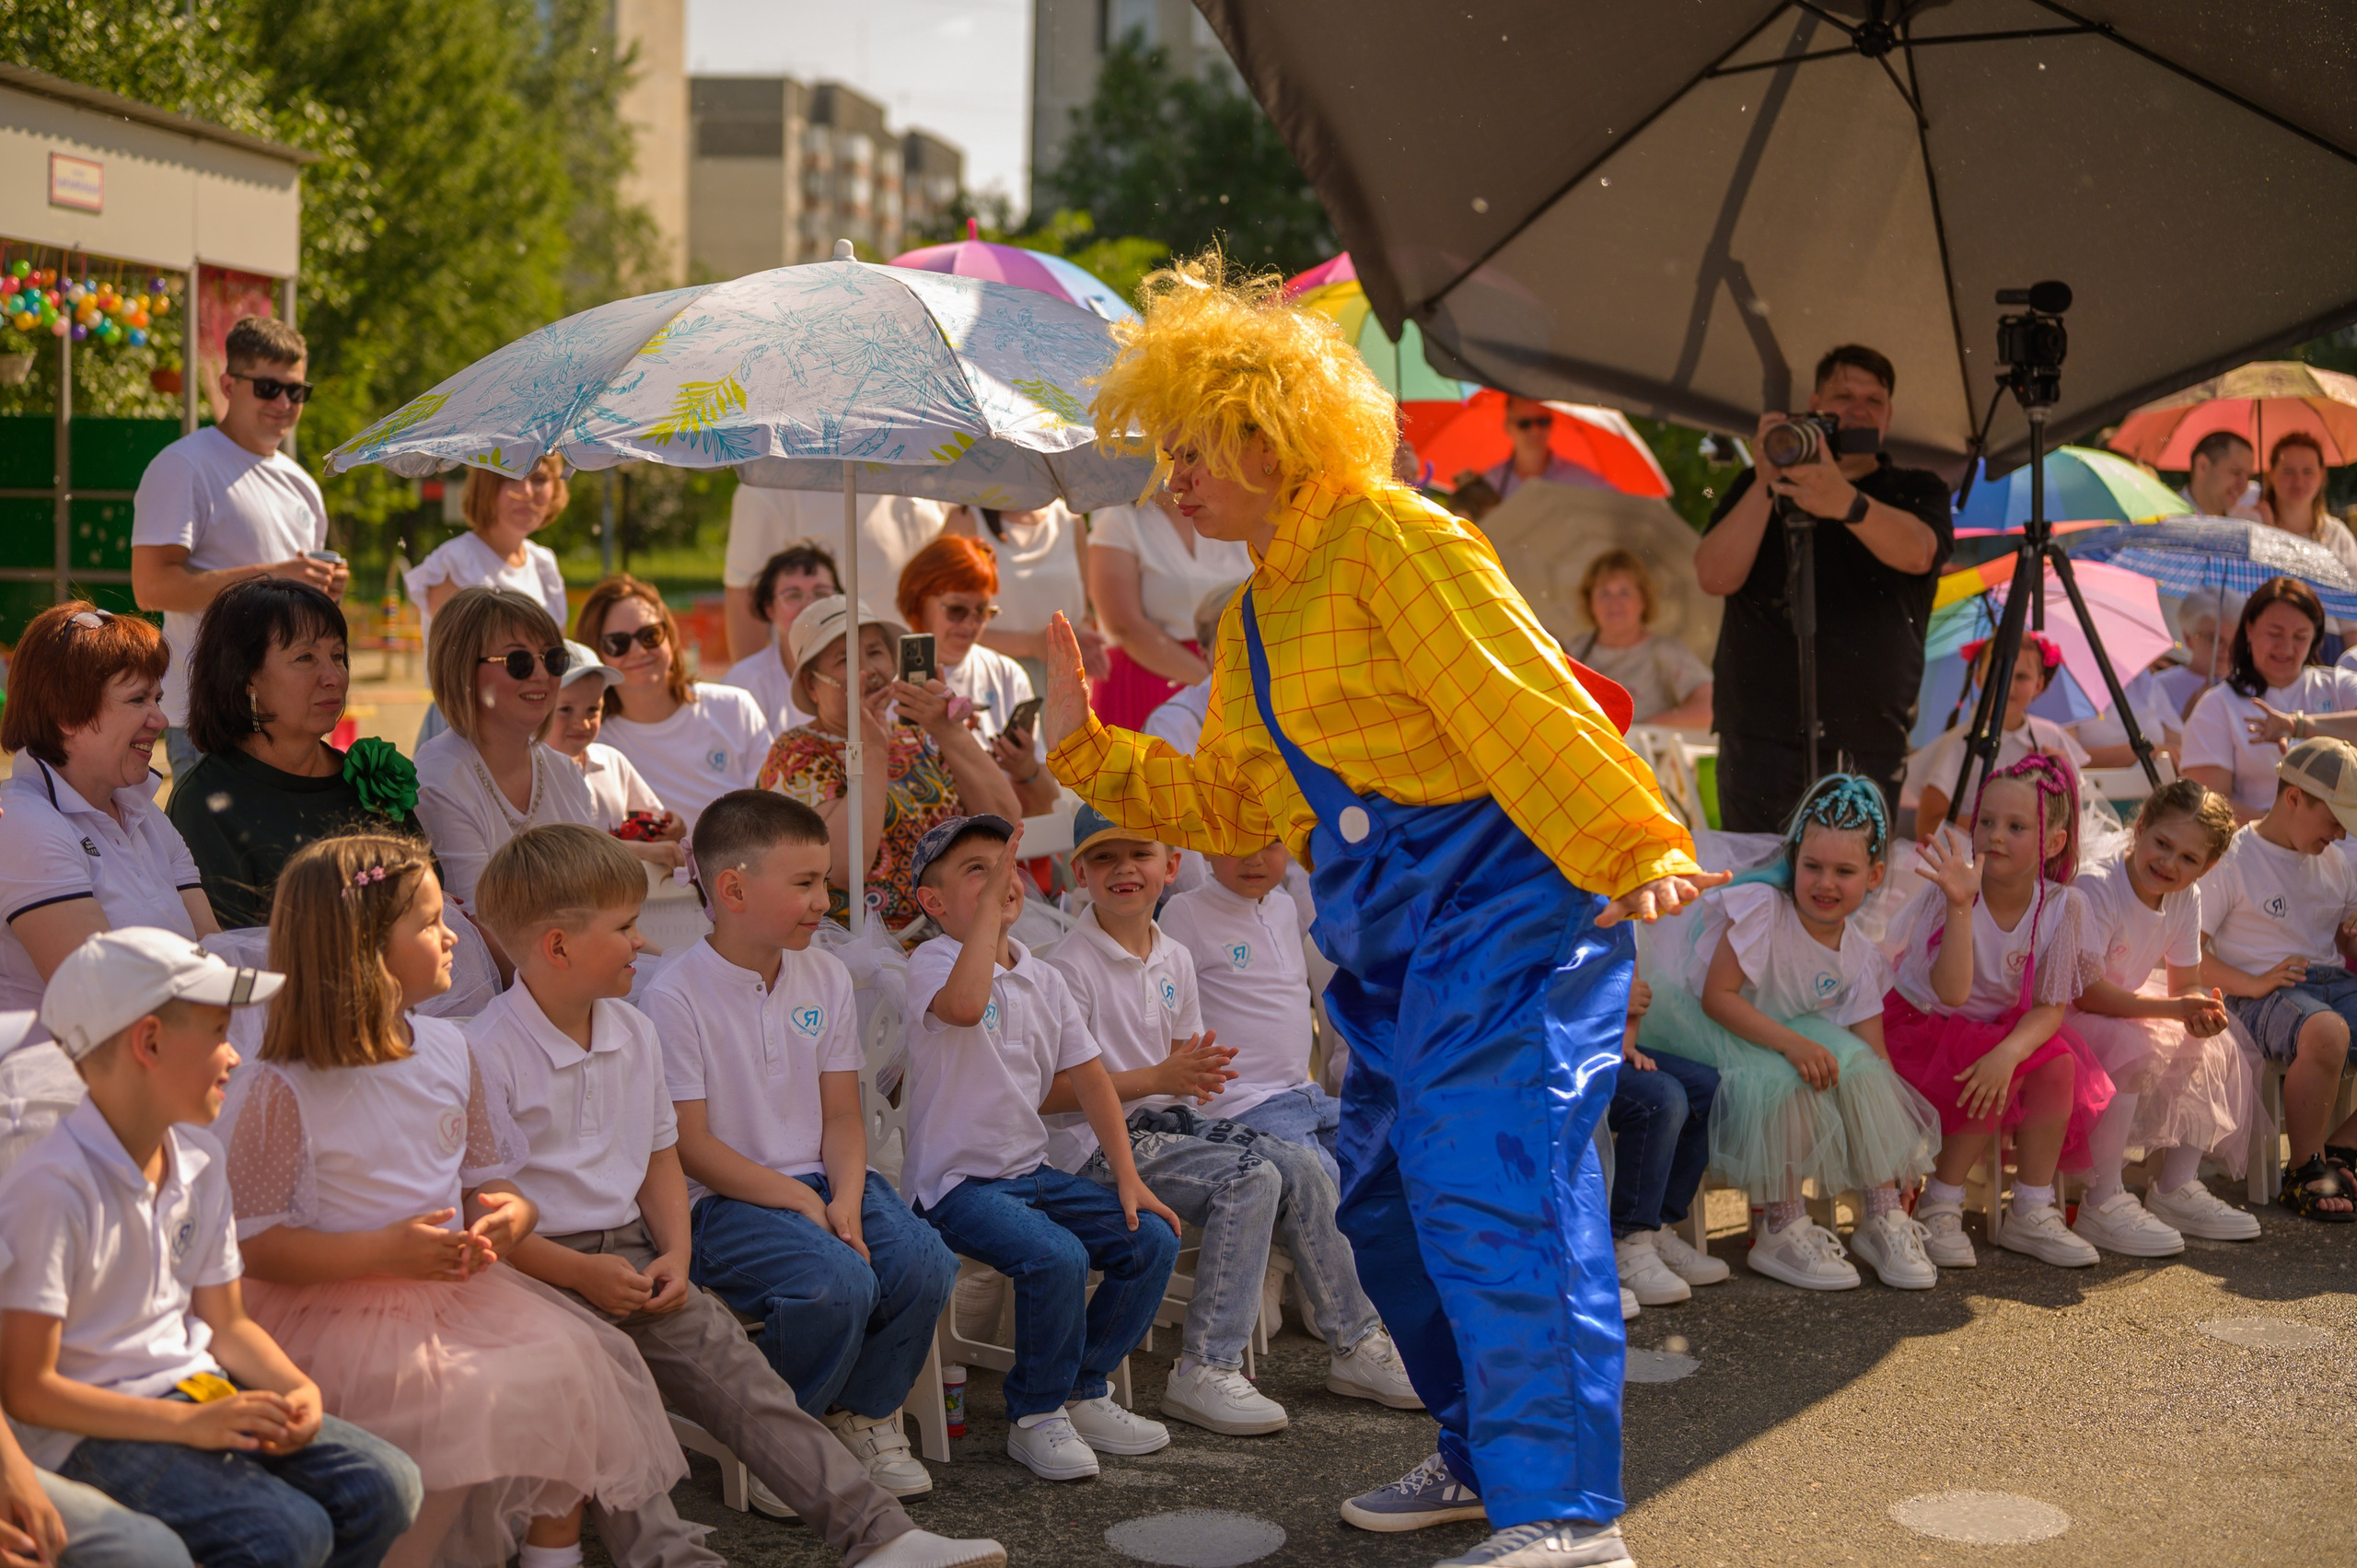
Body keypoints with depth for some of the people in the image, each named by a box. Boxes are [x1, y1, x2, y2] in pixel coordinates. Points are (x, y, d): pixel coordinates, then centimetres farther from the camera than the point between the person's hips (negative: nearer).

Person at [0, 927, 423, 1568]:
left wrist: (298, 1388, -6)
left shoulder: (199, 1163, 8)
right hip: (95, 1428, -8)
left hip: (200, 1396, 8)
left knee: (383, 1485, -12)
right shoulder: (52, 1188, -18)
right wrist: (187, 1424, -24)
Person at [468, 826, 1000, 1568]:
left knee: (732, 1367, -11)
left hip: (631, 1256, 5)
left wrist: (674, 1252, 1)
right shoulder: (488, 1054, -11)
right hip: (535, 1266, -5)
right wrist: (581, 1273, -17)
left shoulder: (635, 1033, 11)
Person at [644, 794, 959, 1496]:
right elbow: (690, 1144, -13)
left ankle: (864, 1412, 7)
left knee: (925, 1264, -20)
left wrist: (844, 1198, -11)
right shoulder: (675, 995, -11)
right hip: (725, 1201, -6)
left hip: (820, 1181, 6)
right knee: (837, 1281, -31)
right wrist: (798, 1200, -18)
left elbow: (842, 1114, 8)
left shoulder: (826, 976, 8)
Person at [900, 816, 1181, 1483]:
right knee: (1056, 1256, -30)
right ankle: (1035, 1416, -7)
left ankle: (1082, 1392, 11)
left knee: (1153, 1237, -5)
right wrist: (990, 898, -30)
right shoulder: (931, 963, -11)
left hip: (1035, 1173, 7)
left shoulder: (1043, 979, 11)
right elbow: (965, 1004, -36)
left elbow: (1089, 1077, 12)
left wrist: (1128, 1177, 3)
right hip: (956, 1181, -7)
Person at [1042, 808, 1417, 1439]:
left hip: (1166, 1123, 8)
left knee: (1300, 1166, -8)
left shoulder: (1175, 960, 11)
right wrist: (1157, 1079, -22)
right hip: (1098, 1144, -8)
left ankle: (1354, 1344, 4)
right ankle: (1204, 1371, -22)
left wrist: (1196, 1075, -8)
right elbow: (1046, 1092, -17)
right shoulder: (1070, 968, -13)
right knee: (1250, 1180, -25)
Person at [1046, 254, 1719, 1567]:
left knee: (1492, 1189, -16)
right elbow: (1227, 806, 21)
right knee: (1387, 1199, 13)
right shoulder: (1255, 614, 19)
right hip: (1399, 942, 10)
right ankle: (1483, 1453, 28)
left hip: (1503, 901, -10)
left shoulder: (1391, 541, -10)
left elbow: (1525, 703, -19)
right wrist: (1088, 747, 13)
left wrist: (1637, 850, -25)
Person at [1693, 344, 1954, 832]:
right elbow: (1715, 577, -2)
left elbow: (1916, 552, -13)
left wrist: (1847, 503, -33)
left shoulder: (1918, 492, 12)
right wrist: (1766, 485, -12)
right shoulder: (1758, 485, 14)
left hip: (1868, 743, 0)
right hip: (1761, 735, 0)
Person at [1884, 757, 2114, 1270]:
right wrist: (1961, 904, -44)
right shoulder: (1954, 889, -22)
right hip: (1921, 1024, -4)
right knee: (1991, 1083, -30)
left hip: (2002, 1029, 4)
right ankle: (1939, 1208, -9)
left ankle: (2032, 1212, -9)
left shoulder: (2061, 906, -12)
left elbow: (2051, 1007, -14)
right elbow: (1951, 993, -33)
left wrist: (2008, 1052, -34)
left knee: (2058, 1064, -24)